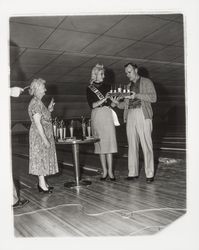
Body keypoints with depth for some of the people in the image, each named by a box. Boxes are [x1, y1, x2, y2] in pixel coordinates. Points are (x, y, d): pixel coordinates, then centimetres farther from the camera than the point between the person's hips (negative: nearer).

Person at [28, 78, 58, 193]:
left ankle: (43, 183, 20)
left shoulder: (38, 102, 14)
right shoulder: (35, 103, -17)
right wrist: (45, 139, -23)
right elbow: (37, 123, -22)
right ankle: (42, 184, 4)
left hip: (45, 135, 10)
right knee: (41, 158, -4)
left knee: (44, 158, 12)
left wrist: (49, 109, 9)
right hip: (40, 136, -10)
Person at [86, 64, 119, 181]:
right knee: (100, 144, 3)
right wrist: (104, 99, -15)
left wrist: (114, 99, -12)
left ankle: (110, 171, 0)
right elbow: (92, 105, -5)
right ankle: (104, 171, 13)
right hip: (97, 116, -1)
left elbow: (113, 105, 8)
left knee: (109, 143, -5)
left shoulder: (107, 86, 11)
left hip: (107, 115, 1)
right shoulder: (89, 88, 6)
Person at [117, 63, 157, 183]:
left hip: (143, 115, -5)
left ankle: (150, 174, 1)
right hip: (130, 115, 5)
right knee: (132, 145, 3)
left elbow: (153, 98, -5)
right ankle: (133, 173, 9)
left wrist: (137, 95, -15)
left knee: (146, 145, -5)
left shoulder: (147, 82, 7)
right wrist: (117, 103, 1)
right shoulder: (129, 86, 22)